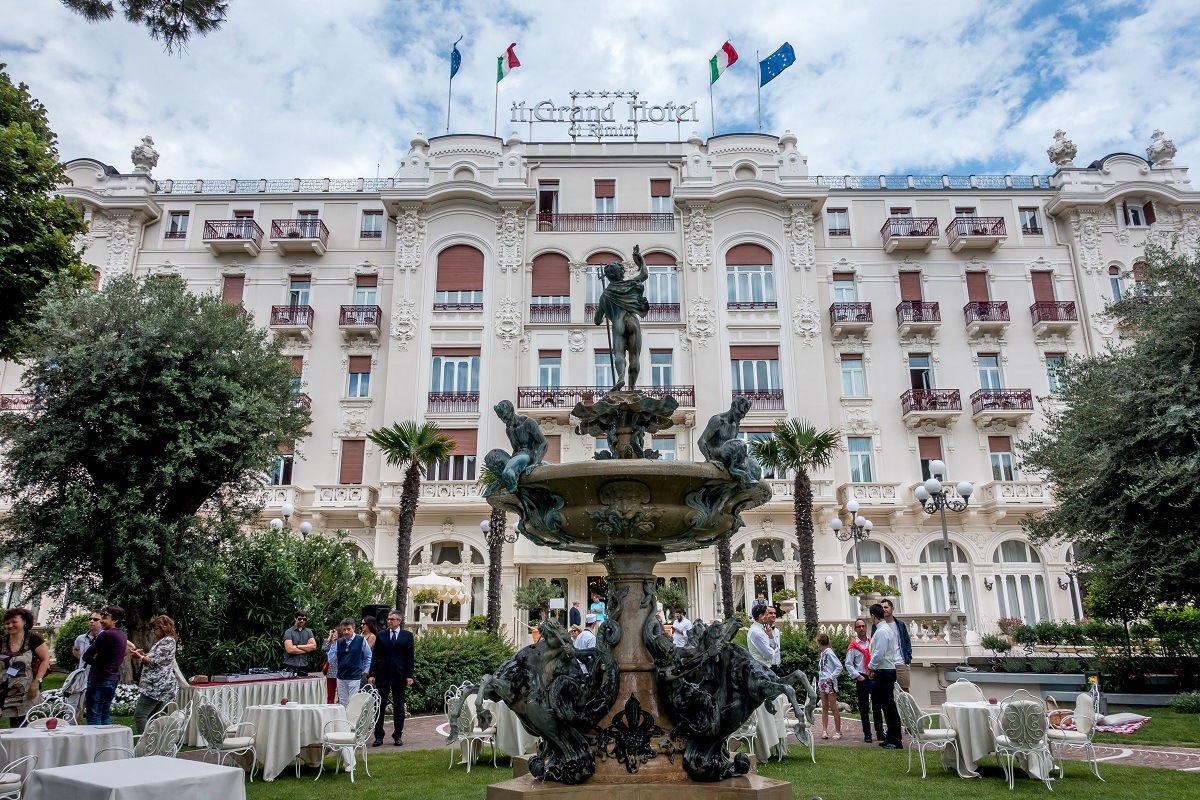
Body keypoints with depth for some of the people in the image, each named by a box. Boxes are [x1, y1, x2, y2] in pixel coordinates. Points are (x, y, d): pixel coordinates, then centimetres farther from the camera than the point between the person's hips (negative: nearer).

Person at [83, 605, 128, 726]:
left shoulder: (105, 635, -17)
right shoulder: (123, 635, 9)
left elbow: (86, 657, -13)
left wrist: (95, 660, 7)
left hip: (99, 680, -8)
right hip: (114, 679, 8)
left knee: (93, 716, -2)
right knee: (105, 714, 15)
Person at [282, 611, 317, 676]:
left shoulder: (308, 632, 12)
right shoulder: (289, 632, -1)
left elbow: (314, 646, -2)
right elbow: (290, 649, -13)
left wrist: (297, 646, -9)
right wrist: (306, 649, -5)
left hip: (304, 667, 4)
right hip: (290, 667, -4)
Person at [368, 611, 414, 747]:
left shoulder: (407, 636, 2)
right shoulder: (381, 635, 5)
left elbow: (409, 657, 1)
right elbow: (375, 656, 5)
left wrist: (409, 675, -6)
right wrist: (372, 674, -2)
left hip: (399, 674, -1)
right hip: (382, 674, 1)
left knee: (399, 706, 7)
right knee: (380, 706, 3)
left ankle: (398, 735, 17)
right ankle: (378, 736, 12)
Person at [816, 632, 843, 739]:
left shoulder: (829, 652, -12)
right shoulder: (822, 653, 12)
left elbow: (839, 667, -16)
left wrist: (831, 677, -17)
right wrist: (820, 681, 9)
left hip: (830, 683, -8)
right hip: (822, 682, 8)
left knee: (833, 707, -1)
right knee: (824, 707, 8)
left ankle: (838, 731, 6)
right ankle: (824, 730, 10)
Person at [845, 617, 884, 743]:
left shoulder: (873, 642, 8)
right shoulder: (853, 646, -2)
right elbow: (848, 664, -3)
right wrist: (857, 676, -10)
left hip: (875, 677, 3)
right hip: (862, 680, -3)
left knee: (877, 706, 7)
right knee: (864, 708, 3)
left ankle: (880, 732, 16)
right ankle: (867, 734, 11)